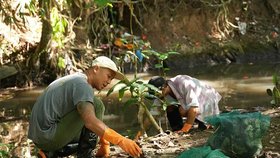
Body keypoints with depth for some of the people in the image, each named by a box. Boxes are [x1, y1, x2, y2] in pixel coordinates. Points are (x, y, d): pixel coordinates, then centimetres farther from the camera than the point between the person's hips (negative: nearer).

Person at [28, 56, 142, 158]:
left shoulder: (75, 81, 19)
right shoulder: (82, 85, -14)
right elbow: (90, 121, -30)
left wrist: (104, 143, 18)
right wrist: (120, 140, -35)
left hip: (40, 137, 10)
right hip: (50, 136, -10)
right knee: (96, 106, -11)